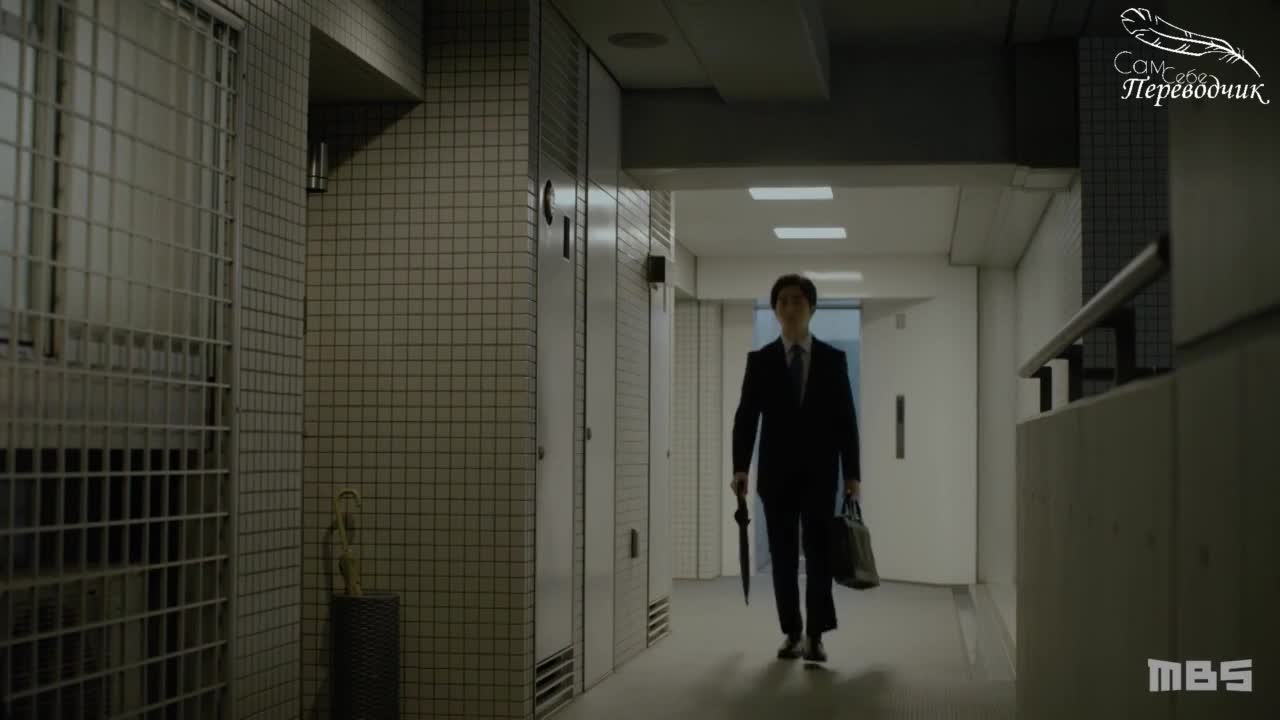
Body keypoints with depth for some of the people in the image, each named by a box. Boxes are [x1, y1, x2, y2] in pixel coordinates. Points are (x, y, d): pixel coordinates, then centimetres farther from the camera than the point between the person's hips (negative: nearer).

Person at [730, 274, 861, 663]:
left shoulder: (833, 359, 3)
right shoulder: (760, 360, 4)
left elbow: (846, 419, 3)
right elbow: (746, 416, 1)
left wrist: (852, 473, -3)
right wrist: (740, 467, -10)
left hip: (819, 472, -1)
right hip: (777, 473, 1)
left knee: (818, 553, -6)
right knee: (783, 556, 4)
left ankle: (815, 636, -5)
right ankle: (792, 633, 11)